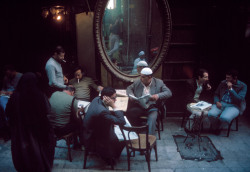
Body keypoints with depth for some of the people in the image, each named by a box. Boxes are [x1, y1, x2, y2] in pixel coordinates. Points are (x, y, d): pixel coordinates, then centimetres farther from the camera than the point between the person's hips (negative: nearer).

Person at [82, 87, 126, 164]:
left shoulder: (97, 99, -11)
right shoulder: (102, 111, -40)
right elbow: (122, 122, -36)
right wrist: (113, 106, -34)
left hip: (90, 134, 8)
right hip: (93, 141, -8)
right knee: (123, 139, 9)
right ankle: (109, 157, 34)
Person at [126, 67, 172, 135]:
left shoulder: (159, 82, 2)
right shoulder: (137, 82, 10)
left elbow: (169, 93, -5)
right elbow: (129, 88, 21)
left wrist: (158, 96, -25)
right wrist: (131, 95, -4)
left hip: (152, 107, -2)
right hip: (139, 107, 3)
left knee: (152, 119, -33)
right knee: (129, 113, -26)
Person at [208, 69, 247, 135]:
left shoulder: (242, 86, -4)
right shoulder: (223, 83, 6)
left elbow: (239, 100, -14)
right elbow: (216, 94, 15)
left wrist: (230, 89, -21)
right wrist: (217, 102, -7)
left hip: (234, 106, -3)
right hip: (221, 103, 3)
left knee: (224, 118, -35)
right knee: (211, 114, -28)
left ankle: (218, 127, 3)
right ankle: (215, 127, 6)